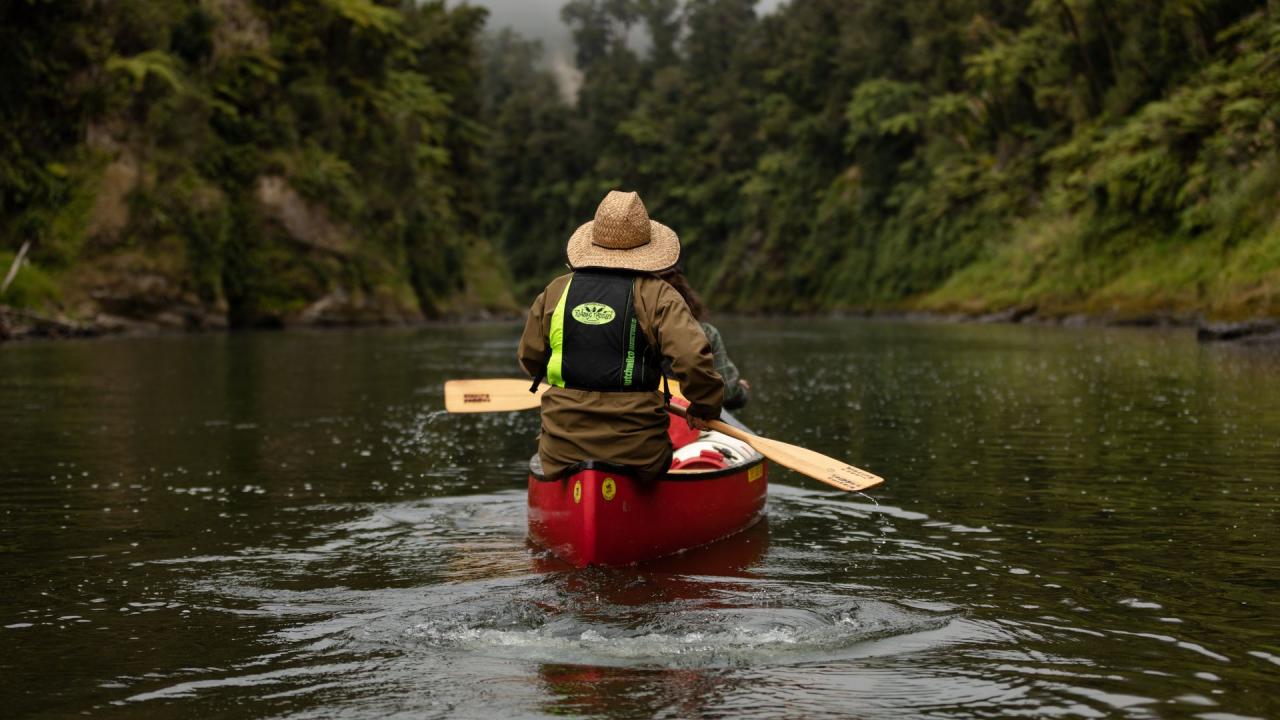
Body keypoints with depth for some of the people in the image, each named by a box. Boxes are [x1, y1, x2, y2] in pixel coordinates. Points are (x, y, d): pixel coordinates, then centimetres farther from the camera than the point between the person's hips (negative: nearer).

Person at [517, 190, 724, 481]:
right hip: (635, 446, -3)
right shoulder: (657, 296, -3)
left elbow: (529, 359, 18)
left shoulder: (554, 293, 8)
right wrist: (705, 407, 3)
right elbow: (694, 357, -15)